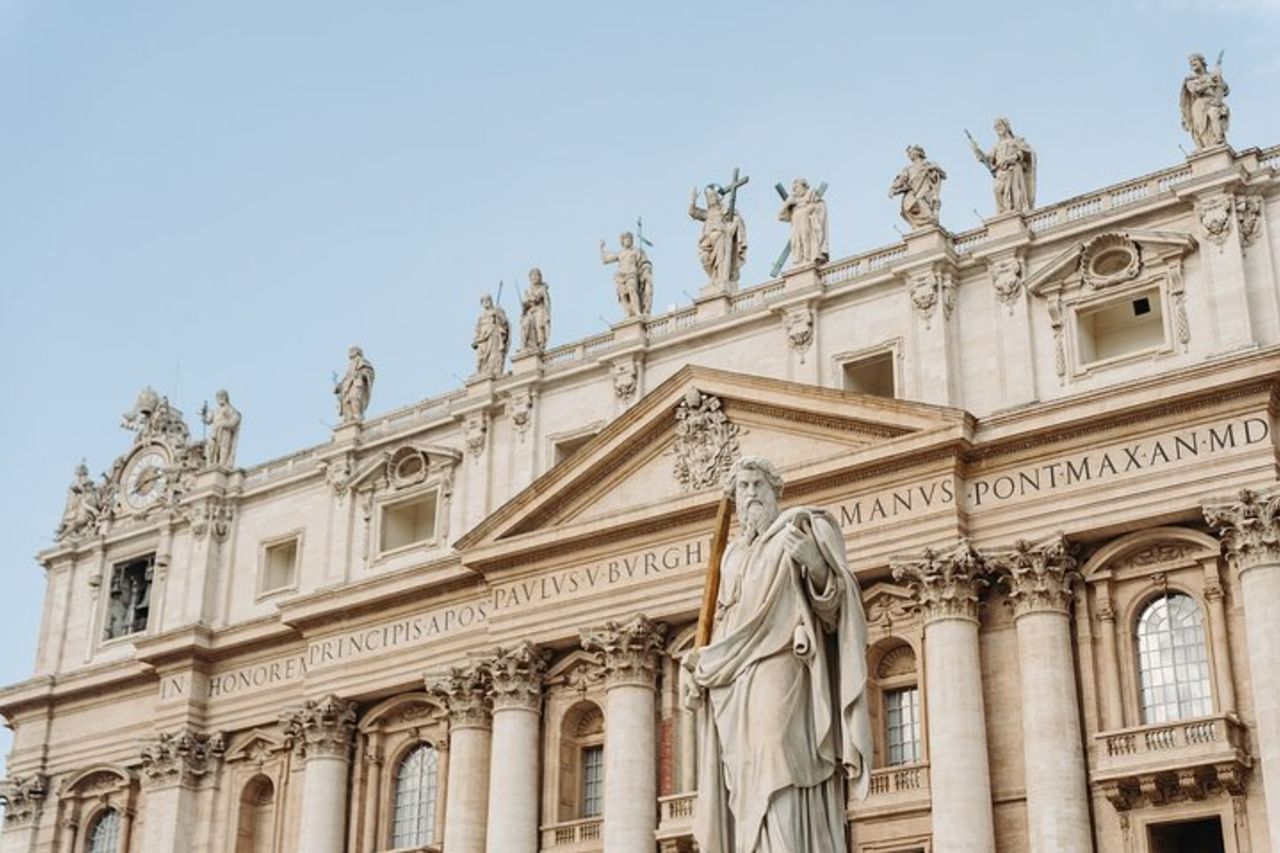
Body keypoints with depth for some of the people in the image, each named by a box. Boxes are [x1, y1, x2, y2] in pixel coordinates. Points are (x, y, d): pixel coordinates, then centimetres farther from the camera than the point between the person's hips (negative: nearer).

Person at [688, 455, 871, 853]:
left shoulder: (799, 527, 7)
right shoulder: (734, 554, 24)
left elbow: (833, 601, -4)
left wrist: (816, 566, -24)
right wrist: (702, 666, 9)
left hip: (779, 670, -6)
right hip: (733, 688, 6)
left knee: (778, 788, -20)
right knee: (744, 795, -3)